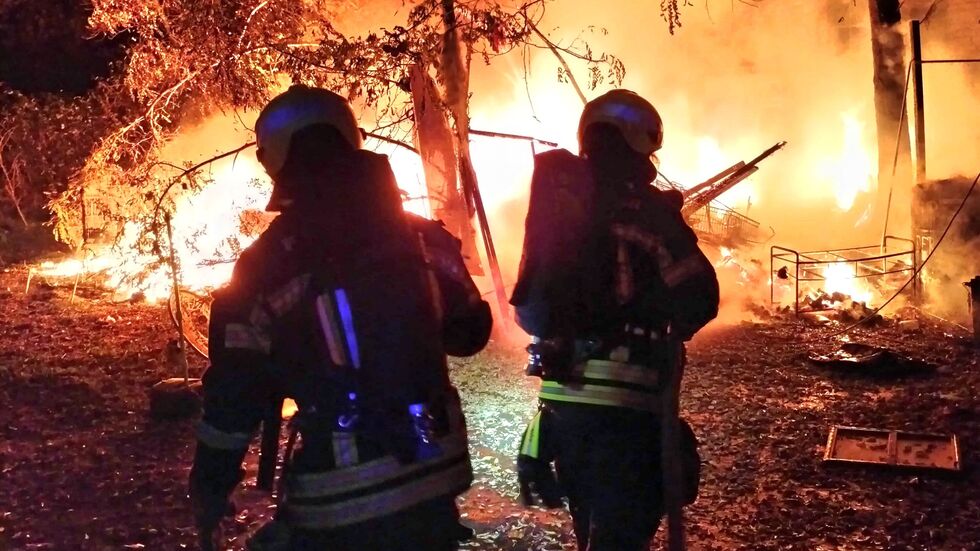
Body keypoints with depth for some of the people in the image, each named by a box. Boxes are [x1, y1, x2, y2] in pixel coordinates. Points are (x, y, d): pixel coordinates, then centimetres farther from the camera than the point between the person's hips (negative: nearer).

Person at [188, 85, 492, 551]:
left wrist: (209, 489, 6)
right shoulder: (423, 237, 0)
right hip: (433, 479, 4)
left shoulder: (267, 267, -9)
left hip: (337, 501, -3)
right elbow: (471, 333, 13)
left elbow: (234, 395, -6)